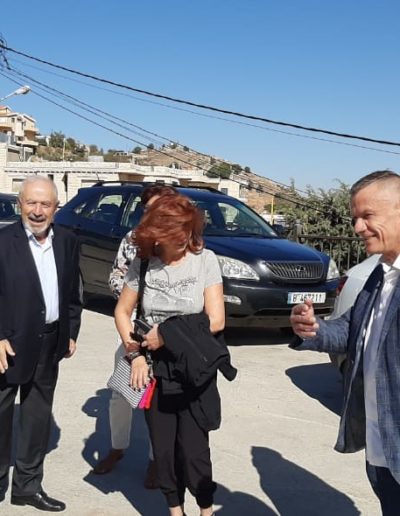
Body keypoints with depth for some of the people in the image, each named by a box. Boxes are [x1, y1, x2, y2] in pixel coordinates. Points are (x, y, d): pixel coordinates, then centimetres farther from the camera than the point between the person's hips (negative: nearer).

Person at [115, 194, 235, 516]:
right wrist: (136, 355, -5)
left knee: (193, 450, 2)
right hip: (154, 371, 3)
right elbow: (122, 312, 7)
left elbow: (216, 320, -12)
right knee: (163, 449, 11)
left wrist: (167, 335, -12)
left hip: (194, 372, -2)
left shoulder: (204, 260, -9)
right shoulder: (143, 263, -3)